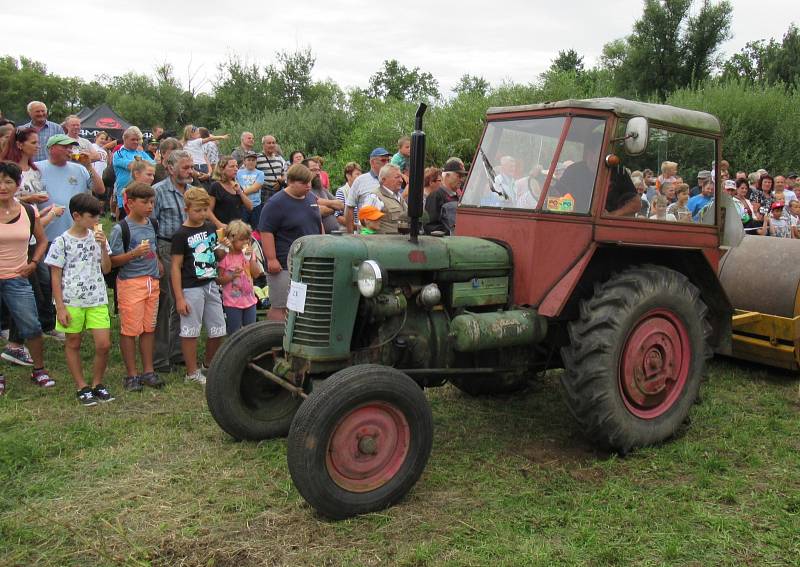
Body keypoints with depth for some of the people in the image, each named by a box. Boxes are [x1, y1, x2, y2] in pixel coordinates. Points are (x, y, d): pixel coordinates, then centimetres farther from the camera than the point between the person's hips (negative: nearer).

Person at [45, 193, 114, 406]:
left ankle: (97, 384, 17)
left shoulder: (97, 237, 6)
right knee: (73, 344, 8)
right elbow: (56, 277, -4)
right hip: (71, 301, -3)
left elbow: (106, 269, 5)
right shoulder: (62, 242, -6)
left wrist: (103, 246, -8)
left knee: (104, 344, -2)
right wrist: (60, 307, -8)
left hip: (97, 300, 3)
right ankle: (82, 387, 21)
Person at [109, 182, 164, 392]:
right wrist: (134, 253, -25)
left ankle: (148, 371, 21)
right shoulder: (121, 229, -10)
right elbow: (112, 261, -13)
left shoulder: (152, 224, 10)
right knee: (130, 329, -1)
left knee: (149, 328, 11)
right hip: (130, 282, -6)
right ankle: (131, 375, 10)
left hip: (152, 282, 6)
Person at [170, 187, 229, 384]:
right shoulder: (181, 234, -10)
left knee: (218, 330, 11)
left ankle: (209, 365, 31)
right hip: (191, 288, -6)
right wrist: (179, 298, -14)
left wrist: (223, 248, -4)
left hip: (210, 285, 6)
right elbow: (176, 266, -11)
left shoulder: (210, 227, 9)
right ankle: (192, 372, 13)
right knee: (190, 331, 1)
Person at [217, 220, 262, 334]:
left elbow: (256, 274, -5)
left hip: (249, 300, 4)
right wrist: (232, 276, -23)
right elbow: (218, 280, -8)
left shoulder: (249, 254, 4)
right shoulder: (225, 257, -10)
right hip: (232, 303, -4)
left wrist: (251, 257, -13)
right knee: (234, 333, 5)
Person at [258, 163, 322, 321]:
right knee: (279, 307, -4)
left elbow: (318, 223, 22)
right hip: (284, 266, -7)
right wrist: (271, 259, -21)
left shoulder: (311, 198, 11)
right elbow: (266, 232, -17)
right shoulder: (276, 203, -13)